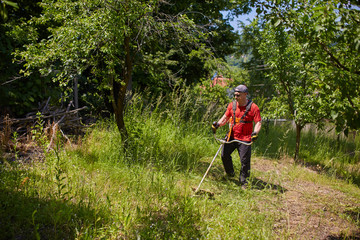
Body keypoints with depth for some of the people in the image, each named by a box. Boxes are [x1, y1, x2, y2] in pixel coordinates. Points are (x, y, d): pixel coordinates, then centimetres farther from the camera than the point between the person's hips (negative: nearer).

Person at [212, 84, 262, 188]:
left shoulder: (253, 107, -9)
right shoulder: (232, 105, 4)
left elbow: (258, 122, -9)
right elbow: (225, 117, 11)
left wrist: (255, 132, -27)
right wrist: (218, 124, -8)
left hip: (245, 139, -4)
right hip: (232, 136, 4)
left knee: (245, 161, 0)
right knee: (224, 155, 7)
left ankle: (243, 181, 17)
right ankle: (230, 174, 32)